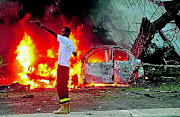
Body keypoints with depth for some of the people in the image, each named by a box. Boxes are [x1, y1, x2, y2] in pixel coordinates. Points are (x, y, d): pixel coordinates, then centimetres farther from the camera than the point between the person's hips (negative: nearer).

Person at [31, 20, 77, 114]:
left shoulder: (64, 39, -8)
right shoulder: (71, 43, 14)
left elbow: (52, 32, -11)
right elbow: (75, 54, 24)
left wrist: (40, 25, -7)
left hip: (62, 66, -9)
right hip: (66, 66, 9)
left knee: (60, 86, -9)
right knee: (64, 87, 11)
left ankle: (63, 108, -13)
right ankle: (67, 107, 12)